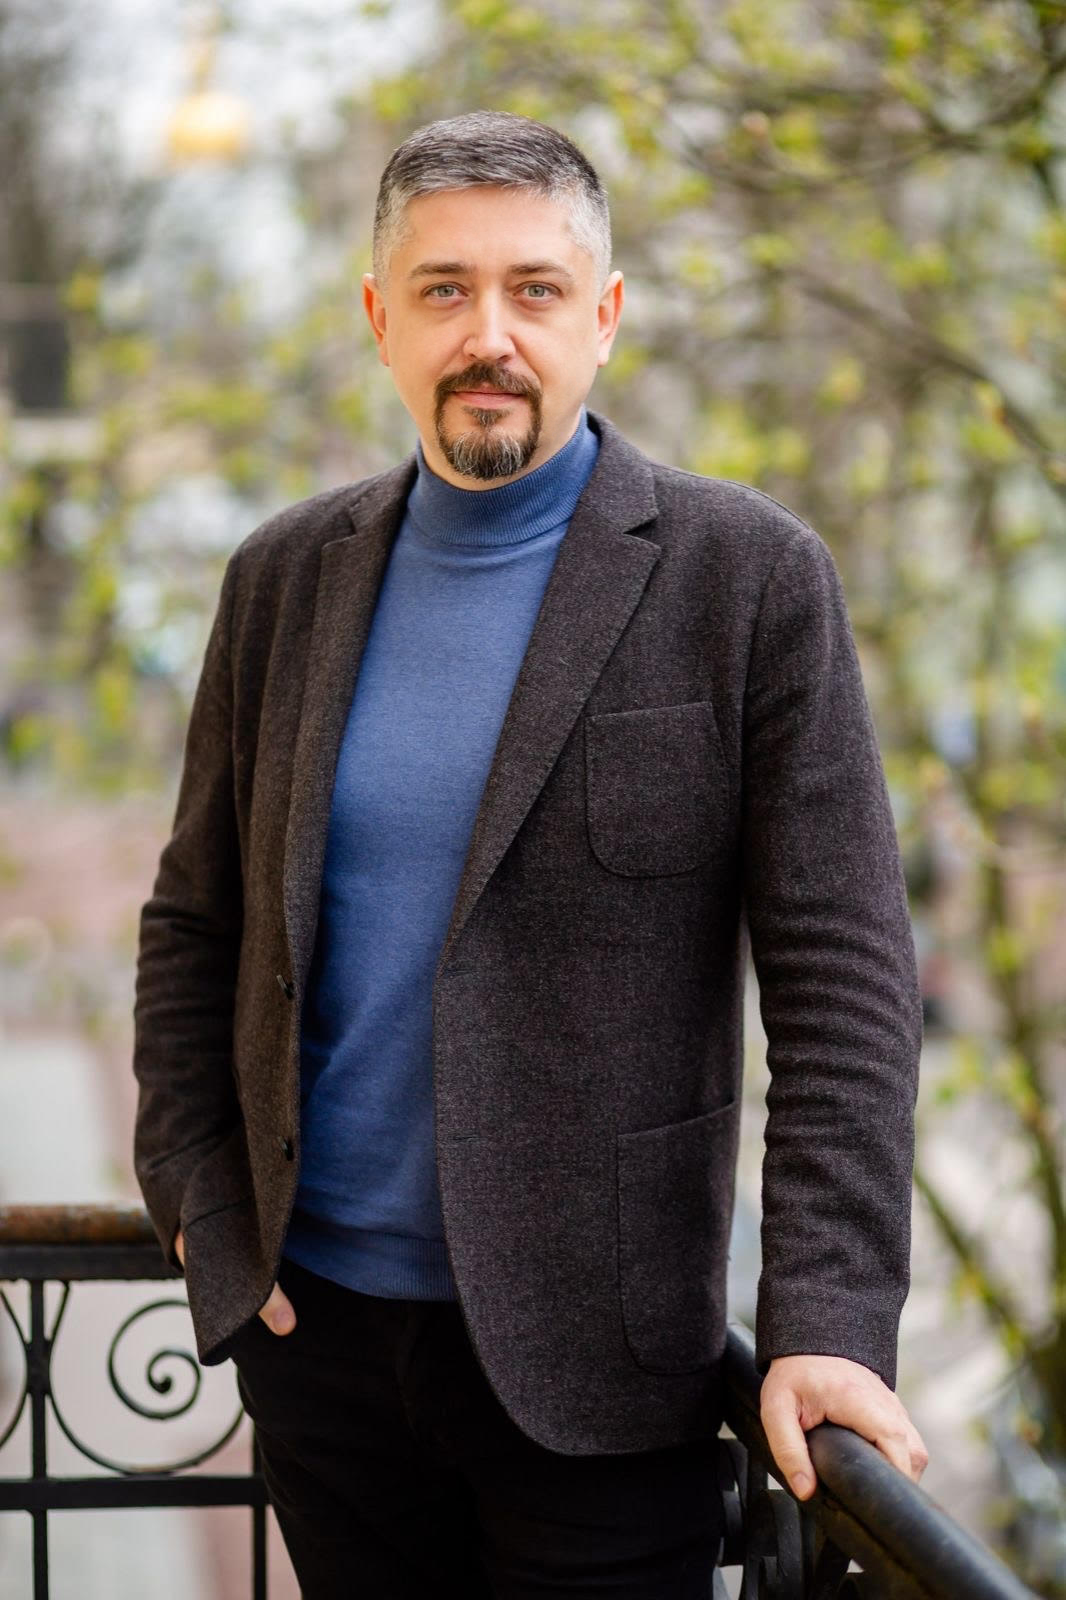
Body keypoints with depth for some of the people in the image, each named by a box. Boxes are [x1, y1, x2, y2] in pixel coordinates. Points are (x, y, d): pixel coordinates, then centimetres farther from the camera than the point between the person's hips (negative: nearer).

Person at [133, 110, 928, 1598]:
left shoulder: (750, 579, -6)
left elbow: (845, 973, -9)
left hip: (587, 1357, -3)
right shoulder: (287, 577, 6)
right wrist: (198, 1204, 3)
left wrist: (828, 1325, -17)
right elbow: (193, 926, 14)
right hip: (312, 1314, 4)